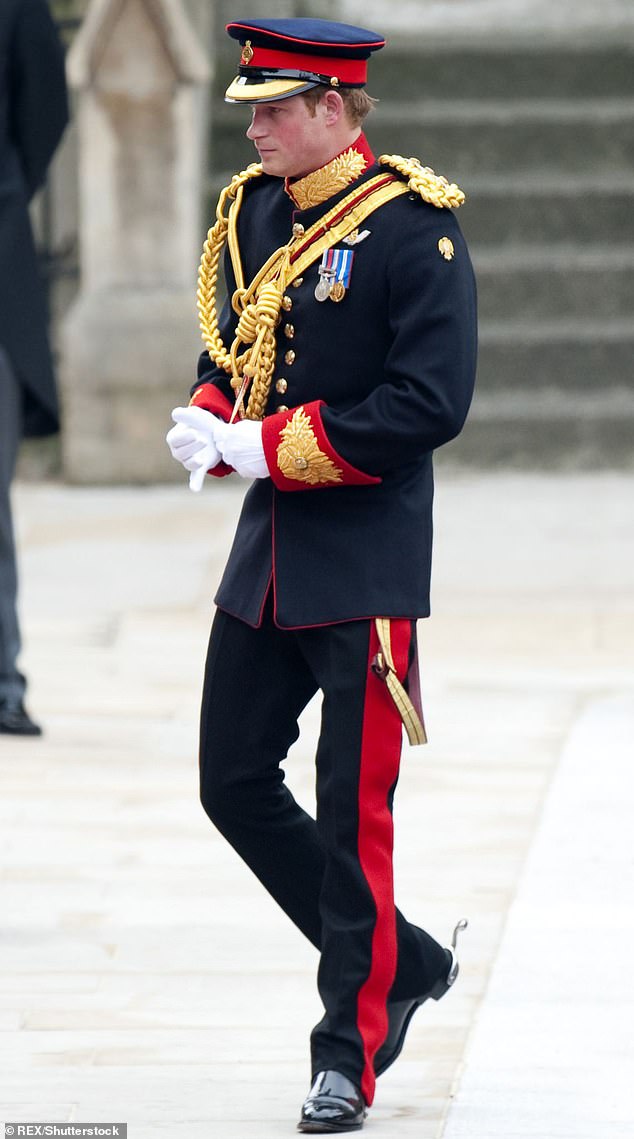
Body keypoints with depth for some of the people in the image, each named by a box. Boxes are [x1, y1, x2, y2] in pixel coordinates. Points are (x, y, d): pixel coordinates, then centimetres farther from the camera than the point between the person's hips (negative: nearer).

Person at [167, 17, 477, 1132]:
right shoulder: (252, 212, 8)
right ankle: (405, 962, 25)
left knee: (352, 813, -2)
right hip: (267, 553, 7)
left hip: (365, 567, -7)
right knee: (234, 782, 9)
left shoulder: (413, 226, -13)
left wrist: (270, 449, -19)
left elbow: (430, 403, -18)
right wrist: (208, 421, -3)